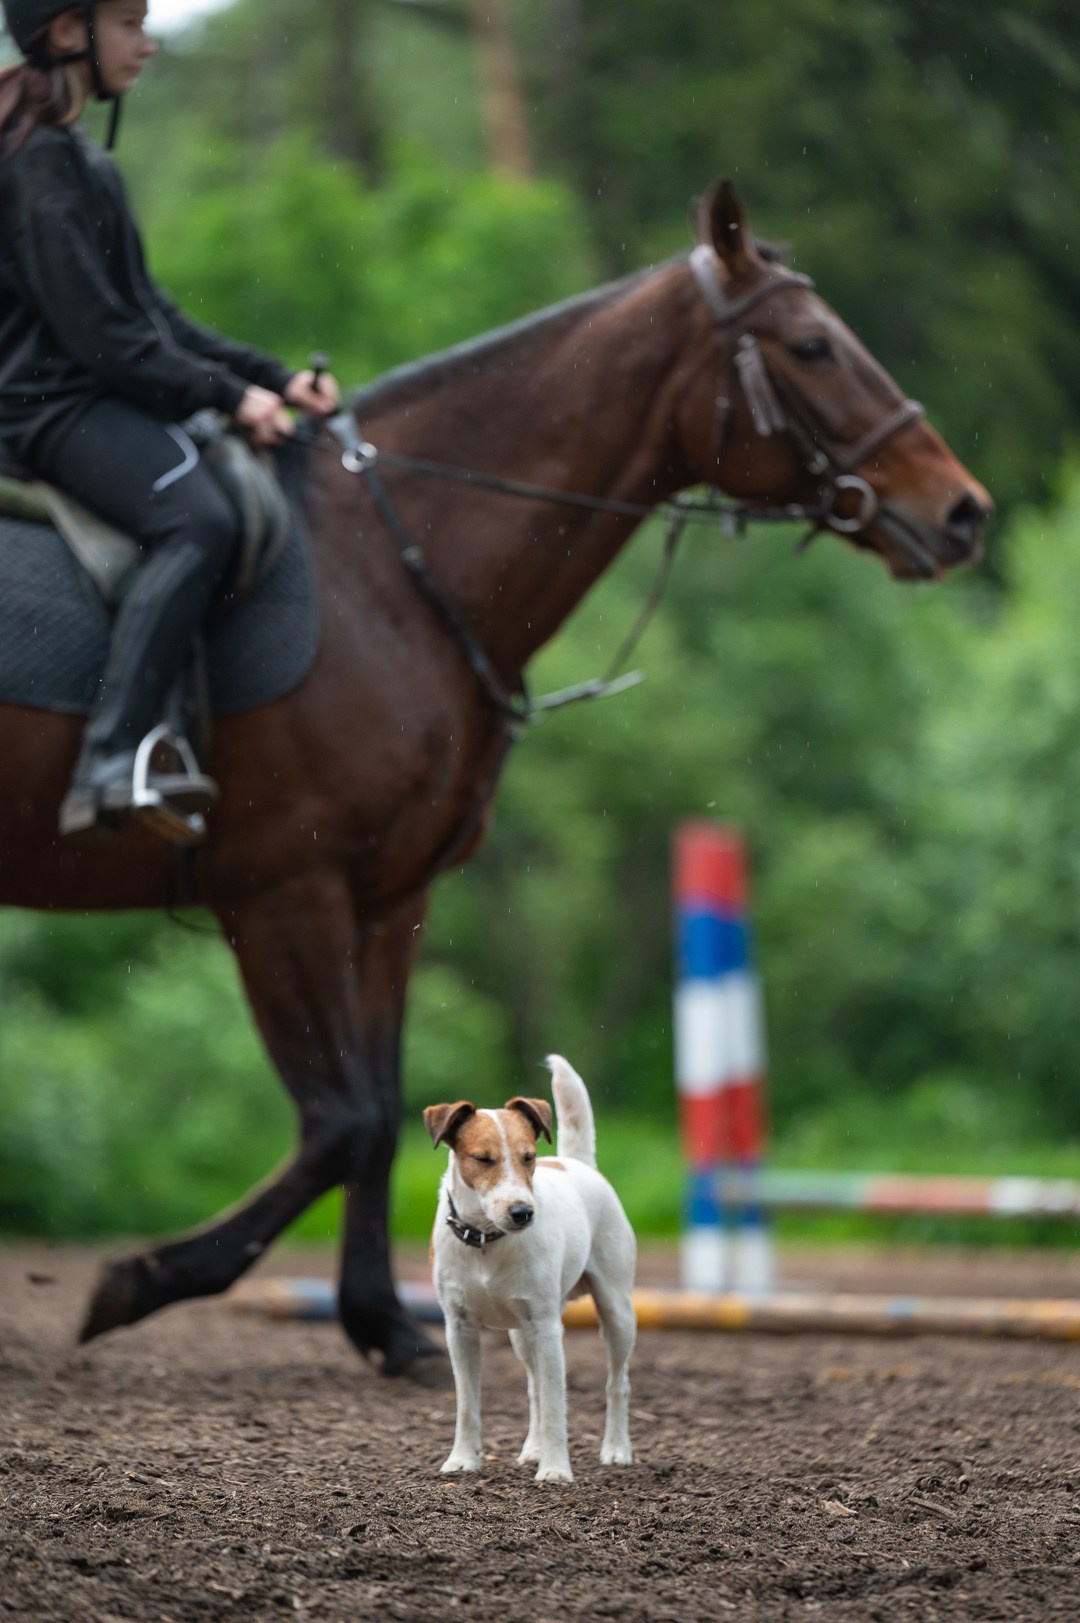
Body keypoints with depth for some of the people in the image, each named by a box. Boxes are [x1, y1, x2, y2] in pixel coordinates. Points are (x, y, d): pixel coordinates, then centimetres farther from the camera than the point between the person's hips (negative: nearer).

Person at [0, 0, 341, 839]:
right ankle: (109, 765, -42)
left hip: (101, 400, 11)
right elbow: (98, 333, -17)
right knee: (198, 519, -33)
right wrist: (229, 394, -14)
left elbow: (148, 311, 21)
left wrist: (274, 378, 13)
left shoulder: (78, 161, 20)